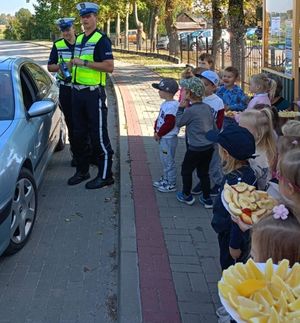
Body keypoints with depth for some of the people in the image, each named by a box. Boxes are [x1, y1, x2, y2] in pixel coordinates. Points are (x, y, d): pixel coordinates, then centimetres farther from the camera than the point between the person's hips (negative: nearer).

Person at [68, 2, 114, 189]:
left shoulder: (102, 39, -9)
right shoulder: (79, 39, 15)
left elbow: (109, 67, -19)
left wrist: (84, 63, -21)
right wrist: (70, 67, 10)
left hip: (94, 93, -8)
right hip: (77, 91, 8)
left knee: (99, 136, -4)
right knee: (79, 134, 13)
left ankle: (105, 176, 5)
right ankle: (82, 171, 26)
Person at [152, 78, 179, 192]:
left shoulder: (172, 106, -23)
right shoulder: (165, 104, 9)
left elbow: (169, 124, -25)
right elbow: (159, 118, 17)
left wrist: (159, 134, -15)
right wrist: (156, 131, 6)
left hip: (169, 139, -10)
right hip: (163, 138, 10)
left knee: (169, 161, 1)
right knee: (164, 160, 21)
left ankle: (171, 184, 12)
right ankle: (165, 179, 36)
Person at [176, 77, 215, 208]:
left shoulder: (190, 110, -19)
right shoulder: (207, 107, 2)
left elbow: (178, 122, -4)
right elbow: (214, 126, 11)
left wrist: (181, 108, 1)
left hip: (195, 148, -6)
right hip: (209, 146, 7)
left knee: (186, 170, 14)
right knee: (204, 172, 17)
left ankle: (187, 196, 28)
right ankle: (207, 199, 21)